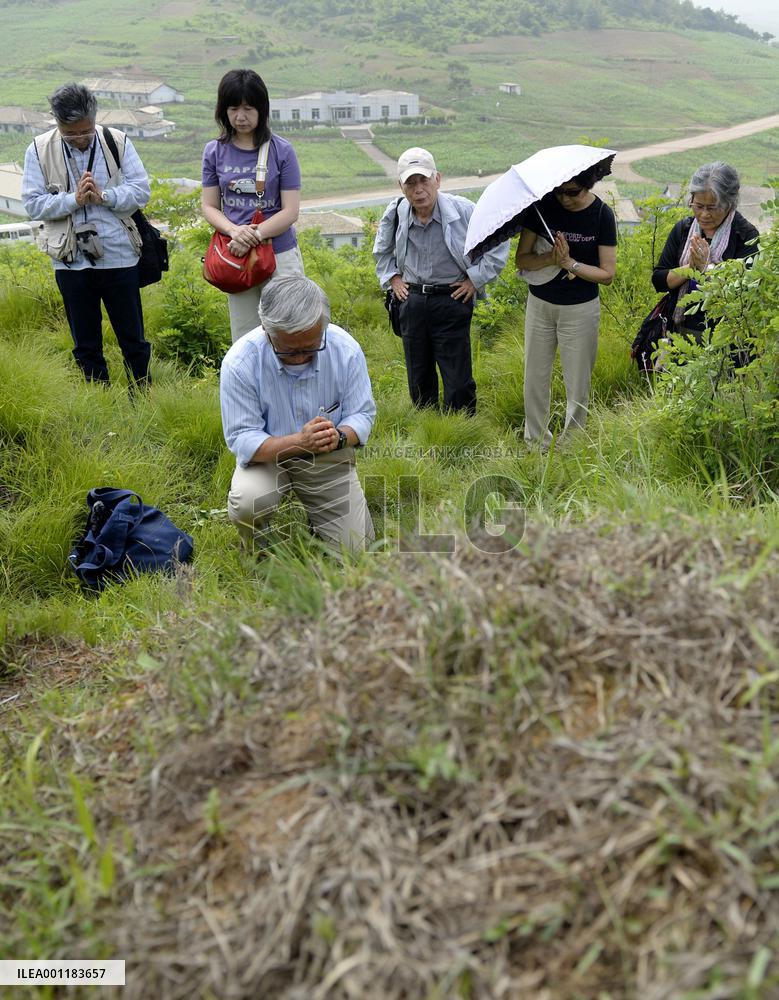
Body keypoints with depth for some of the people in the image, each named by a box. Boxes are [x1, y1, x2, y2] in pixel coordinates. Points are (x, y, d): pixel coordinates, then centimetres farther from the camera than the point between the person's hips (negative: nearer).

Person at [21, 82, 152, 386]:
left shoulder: (118, 142, -1)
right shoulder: (39, 150, -1)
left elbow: (141, 190, -4)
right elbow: (32, 203, -5)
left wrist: (103, 196, -19)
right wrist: (74, 199, -17)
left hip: (119, 257, -1)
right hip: (71, 262, 1)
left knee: (133, 340, 9)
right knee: (85, 345, 11)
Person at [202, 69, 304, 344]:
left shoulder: (281, 150, -2)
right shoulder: (215, 152, 5)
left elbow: (290, 211, -6)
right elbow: (209, 207, 4)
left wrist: (254, 235, -18)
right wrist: (235, 231, -17)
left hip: (280, 256, -2)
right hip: (237, 259, 3)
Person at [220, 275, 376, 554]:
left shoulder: (346, 349, -18)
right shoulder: (239, 362, -25)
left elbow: (362, 415, -8)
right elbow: (241, 439, -21)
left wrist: (338, 437, -33)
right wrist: (299, 442, -38)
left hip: (328, 456, 2)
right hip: (267, 456, -2)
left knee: (355, 546, -2)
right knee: (246, 505, -34)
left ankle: (314, 509, 31)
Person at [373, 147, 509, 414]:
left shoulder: (463, 210, -13)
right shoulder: (395, 214, -1)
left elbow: (499, 246, -2)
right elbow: (381, 251, 21)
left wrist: (475, 279, -5)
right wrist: (392, 278, 9)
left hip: (452, 300, -4)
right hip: (411, 300, 4)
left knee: (457, 380, -2)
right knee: (418, 377, 13)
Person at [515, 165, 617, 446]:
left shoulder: (602, 215, -11)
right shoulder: (541, 206, -7)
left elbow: (607, 274, -10)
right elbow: (521, 259, -7)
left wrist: (570, 263, -22)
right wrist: (550, 258, -26)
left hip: (580, 309, -2)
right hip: (539, 304, 3)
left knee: (577, 385, 5)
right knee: (535, 378, 11)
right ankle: (535, 442, 27)